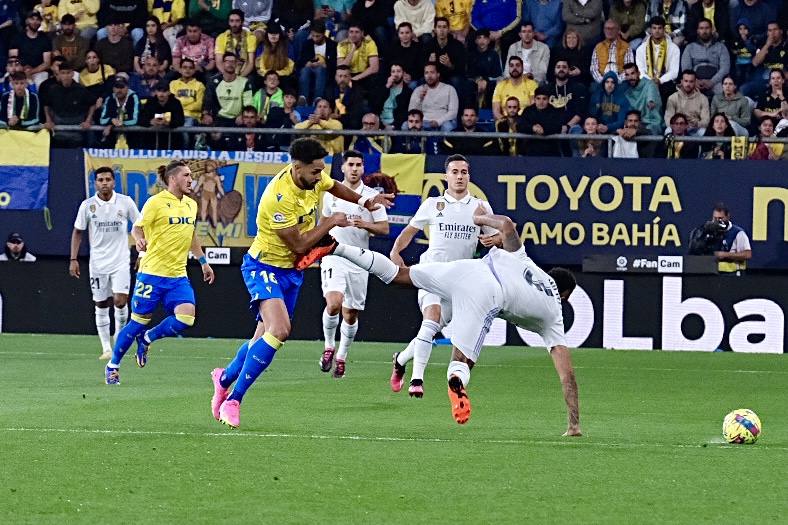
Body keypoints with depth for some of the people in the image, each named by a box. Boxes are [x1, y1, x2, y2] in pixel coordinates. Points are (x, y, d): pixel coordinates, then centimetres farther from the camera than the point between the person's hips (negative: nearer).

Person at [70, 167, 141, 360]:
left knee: (120, 301, -14)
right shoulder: (87, 205, -2)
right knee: (101, 306, 4)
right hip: (97, 263, 1)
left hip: (120, 262, -1)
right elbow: (78, 232, 6)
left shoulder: (125, 202, -4)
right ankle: (106, 348, 12)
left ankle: (119, 338, 11)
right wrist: (73, 259, 1)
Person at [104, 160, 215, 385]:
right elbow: (137, 228, -3)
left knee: (186, 318, -15)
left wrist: (203, 261, 29)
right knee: (138, 321, 1)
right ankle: (112, 366, 19)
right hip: (152, 272, -5)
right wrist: (139, 240, -24)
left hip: (178, 275, 5)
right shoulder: (156, 202, -8)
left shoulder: (191, 205, 12)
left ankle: (147, 339, 11)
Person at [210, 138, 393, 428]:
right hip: (264, 267, -8)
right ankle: (233, 399, -19)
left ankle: (225, 378, 40)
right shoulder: (280, 197, -31)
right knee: (279, 330, -28)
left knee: (264, 338, 13)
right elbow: (299, 244, -23)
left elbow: (334, 187, 22)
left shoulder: (315, 178, -6)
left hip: (292, 270, 8)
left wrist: (365, 202, 14)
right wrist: (330, 222, -14)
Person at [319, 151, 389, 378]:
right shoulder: (332, 193, 6)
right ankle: (329, 347, -2)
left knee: (351, 314, 7)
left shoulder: (371, 196, 0)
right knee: (334, 304, -23)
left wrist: (366, 225, -20)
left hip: (358, 261, 0)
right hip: (334, 256, 0)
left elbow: (384, 229, -2)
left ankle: (341, 356, 27)